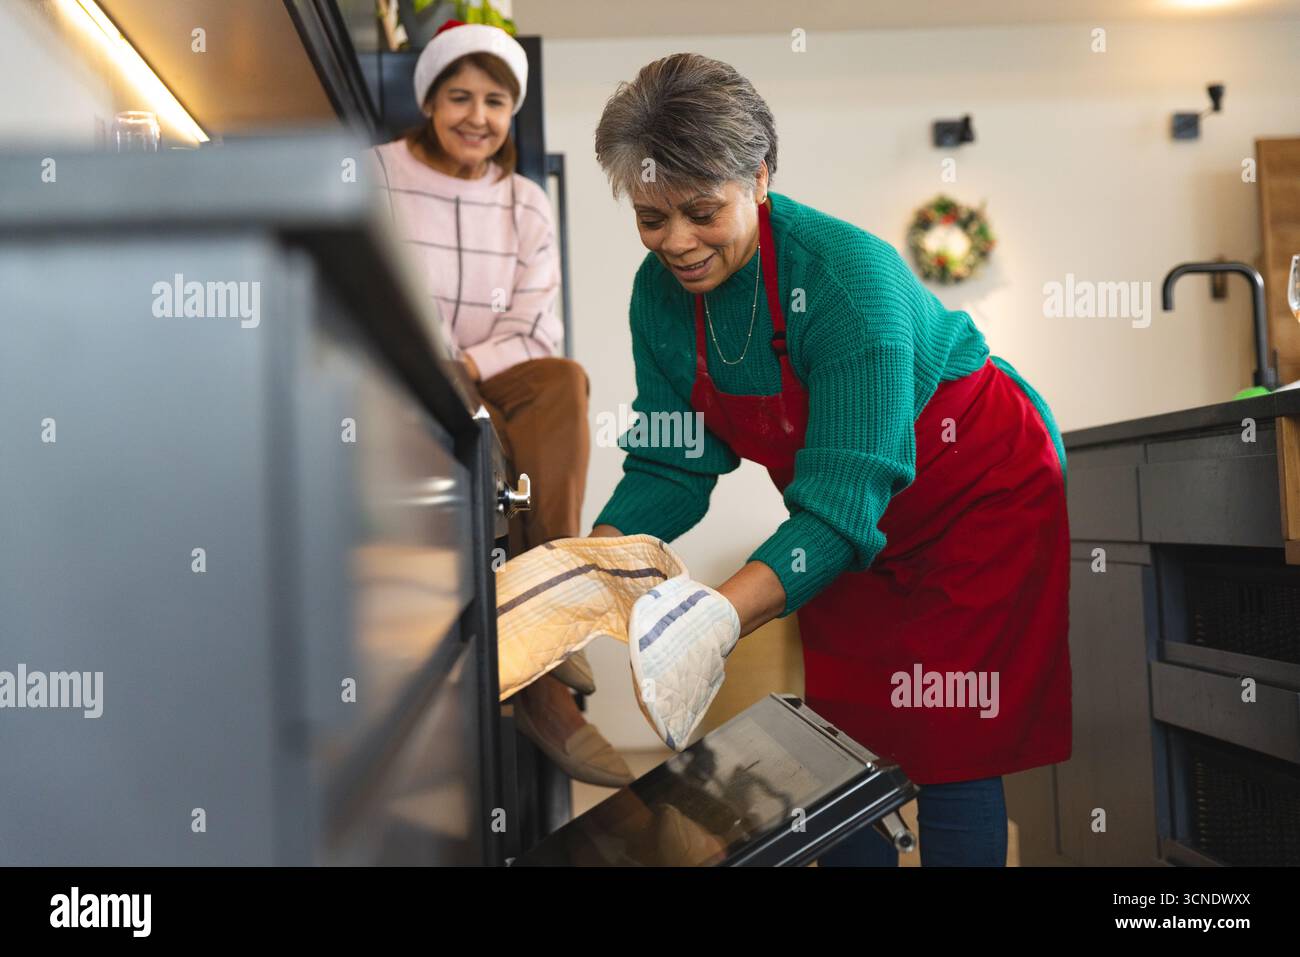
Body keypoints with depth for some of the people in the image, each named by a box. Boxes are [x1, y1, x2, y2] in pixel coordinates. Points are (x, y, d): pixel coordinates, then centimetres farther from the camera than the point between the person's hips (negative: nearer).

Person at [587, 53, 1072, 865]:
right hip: (853, 531, 6)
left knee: (949, 758, 0)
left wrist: (725, 613, -51)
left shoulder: (847, 275, -32)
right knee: (845, 745, 9)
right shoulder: (662, 292, -12)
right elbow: (671, 468, -8)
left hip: (984, 503, -5)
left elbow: (843, 496, -37)